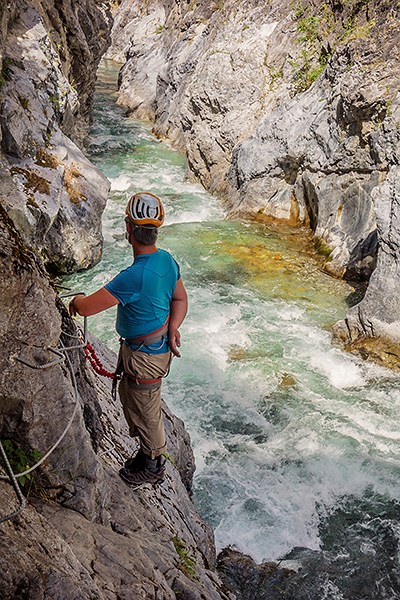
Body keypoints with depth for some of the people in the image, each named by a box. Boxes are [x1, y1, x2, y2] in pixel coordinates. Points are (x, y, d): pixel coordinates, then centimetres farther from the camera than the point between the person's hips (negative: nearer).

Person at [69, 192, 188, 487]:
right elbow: (180, 299, 8)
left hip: (145, 356, -9)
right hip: (159, 344, 9)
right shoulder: (167, 260, -5)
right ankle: (148, 451, 47)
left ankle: (155, 468, 37)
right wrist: (173, 328, -6)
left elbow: (86, 308, -28)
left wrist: (76, 300, -4)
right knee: (127, 394, 27)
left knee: (146, 411, 13)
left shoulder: (134, 277, -34)